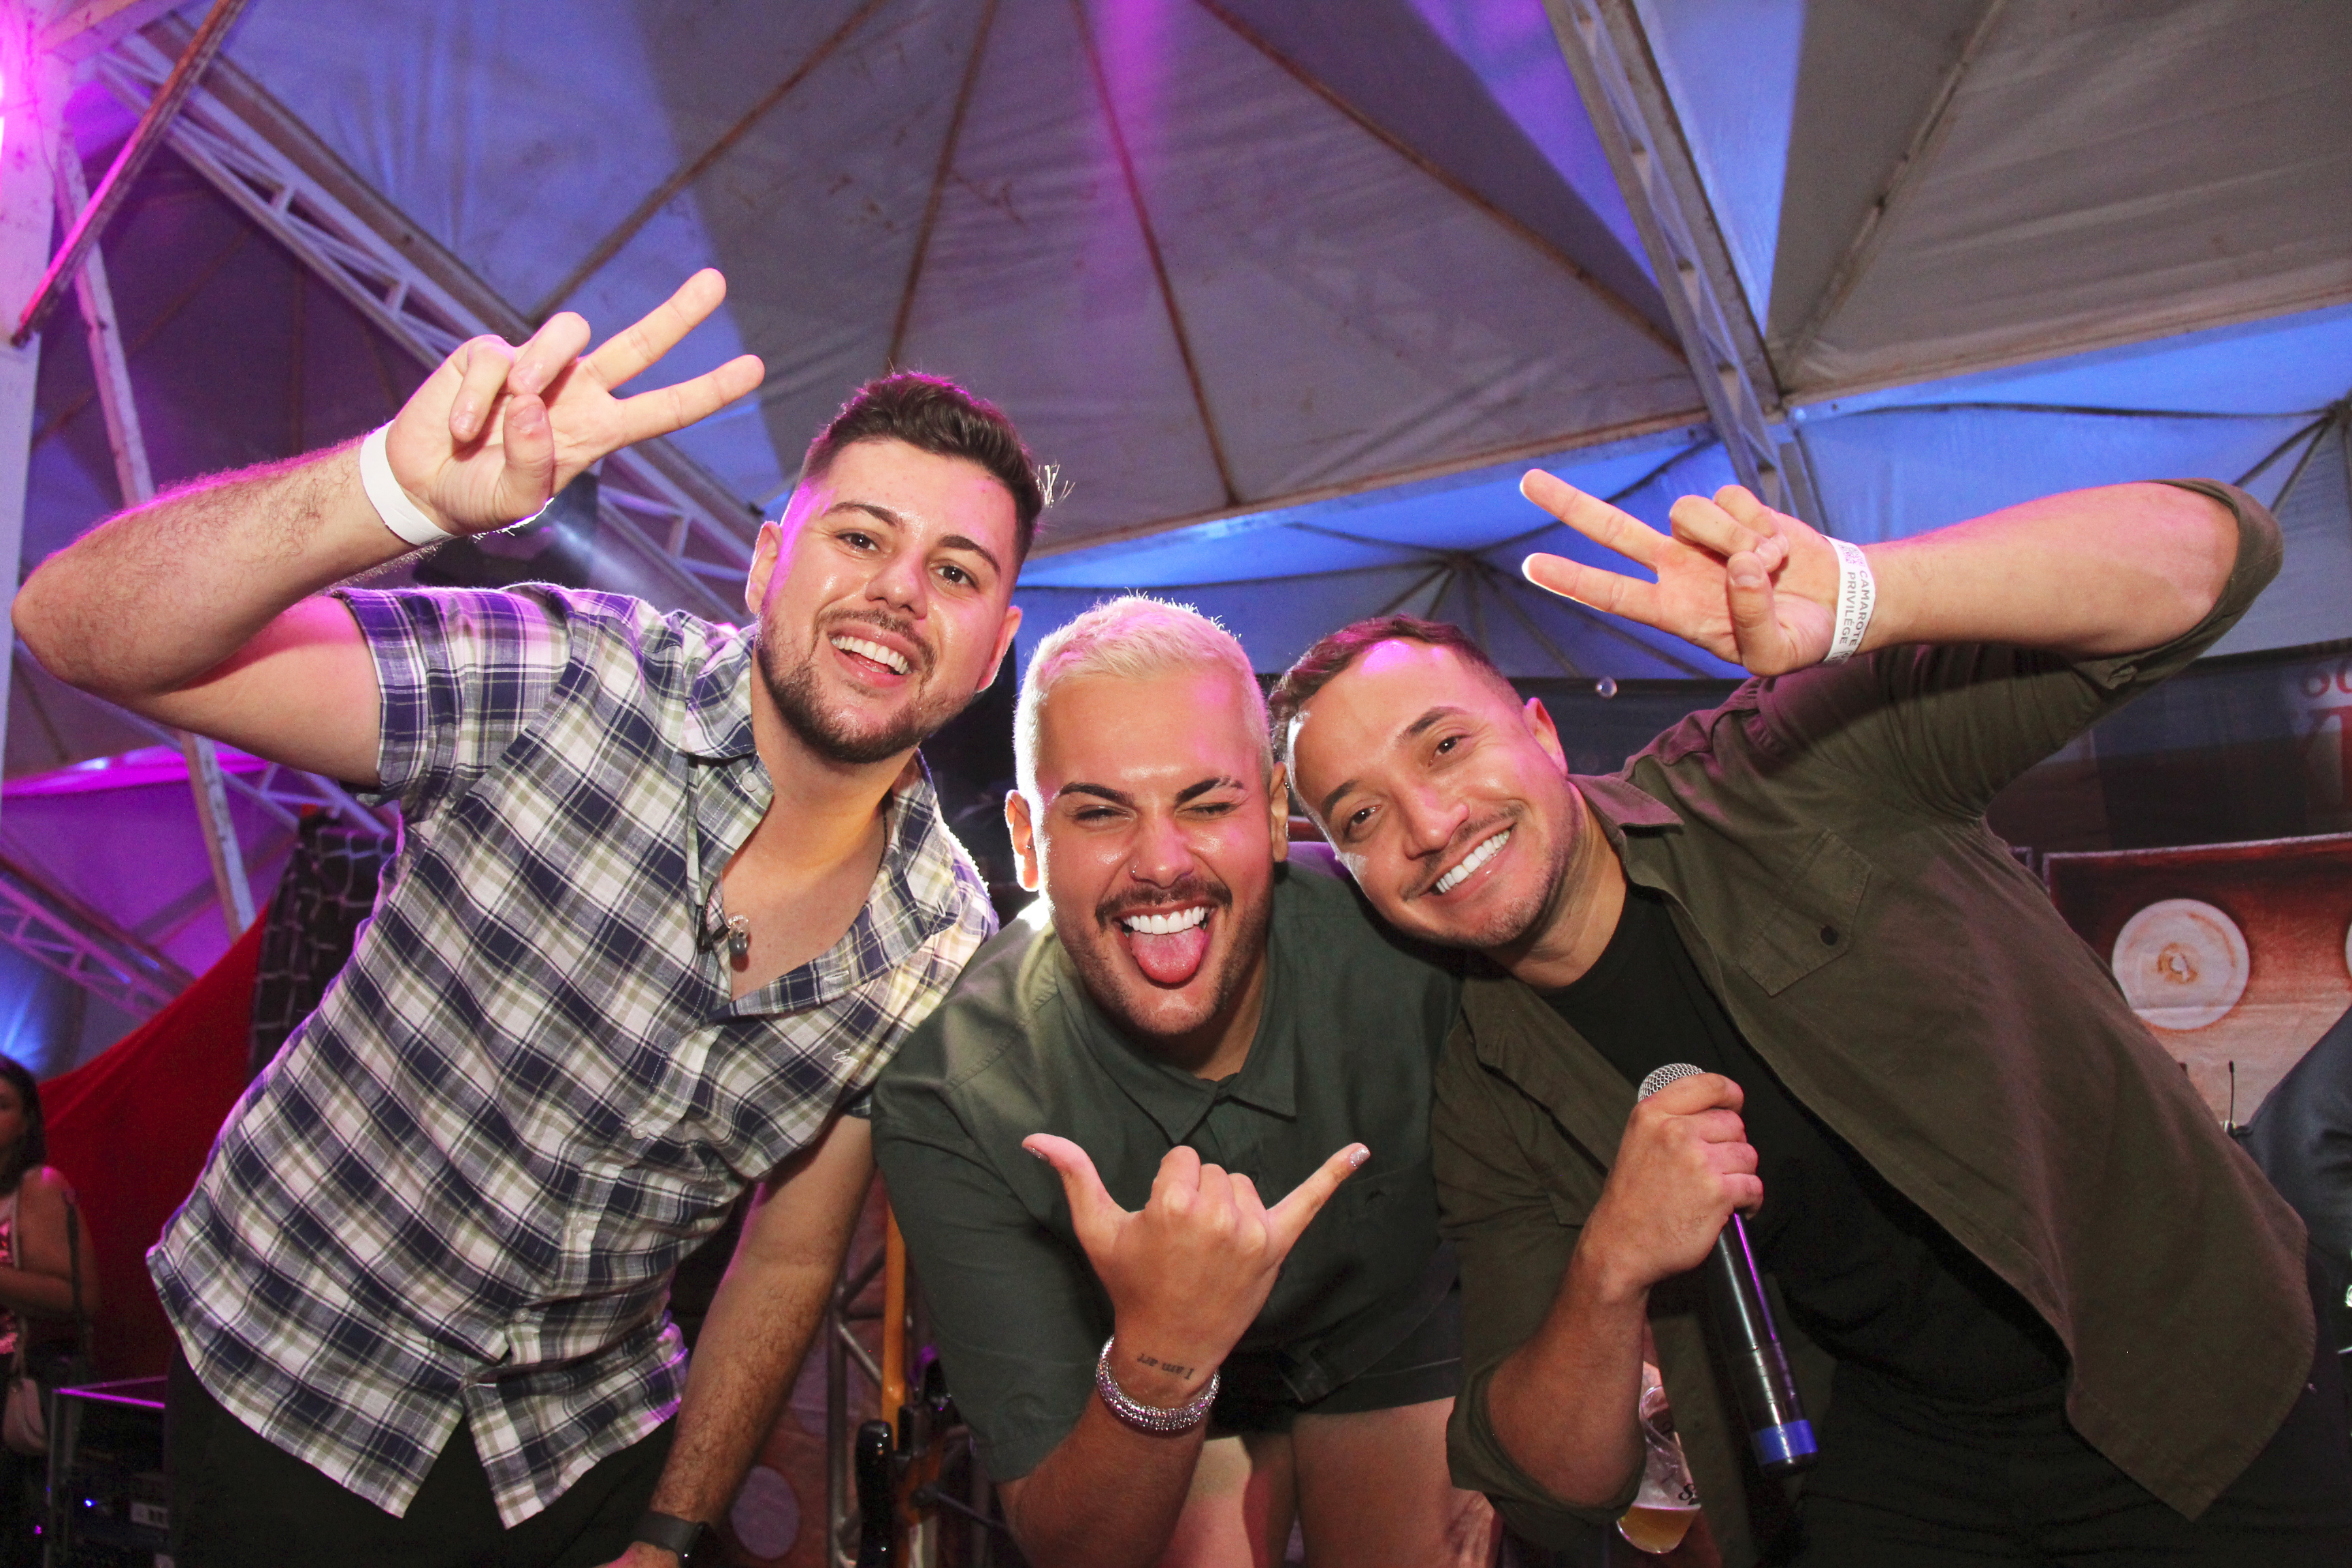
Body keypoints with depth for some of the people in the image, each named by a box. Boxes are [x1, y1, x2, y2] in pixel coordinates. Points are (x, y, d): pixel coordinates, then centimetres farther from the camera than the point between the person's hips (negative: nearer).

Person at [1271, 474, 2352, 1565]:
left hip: (2214, 1402, -3)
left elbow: (2207, 547, -24)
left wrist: (1854, 597, -42)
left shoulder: (1781, 775, -19)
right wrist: (1611, 1267, -27)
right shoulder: (1489, 1108, -8)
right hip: (1883, 1477, 3)